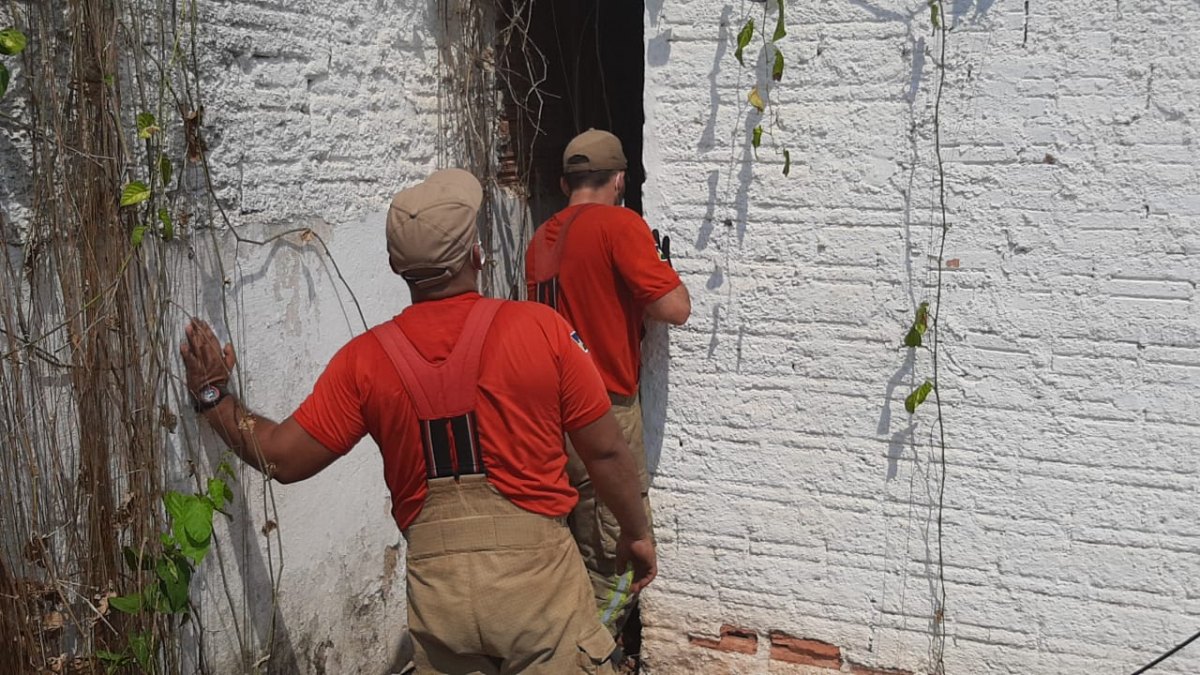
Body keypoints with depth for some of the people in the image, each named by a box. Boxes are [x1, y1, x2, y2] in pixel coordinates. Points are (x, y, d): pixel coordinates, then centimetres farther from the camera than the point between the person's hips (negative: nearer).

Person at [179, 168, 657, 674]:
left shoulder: (365, 359, -5)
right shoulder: (542, 328, -11)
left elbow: (282, 459, 1)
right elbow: (606, 453, -5)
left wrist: (212, 396, 17)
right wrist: (637, 532, 11)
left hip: (437, 588, 3)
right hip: (536, 573, -2)